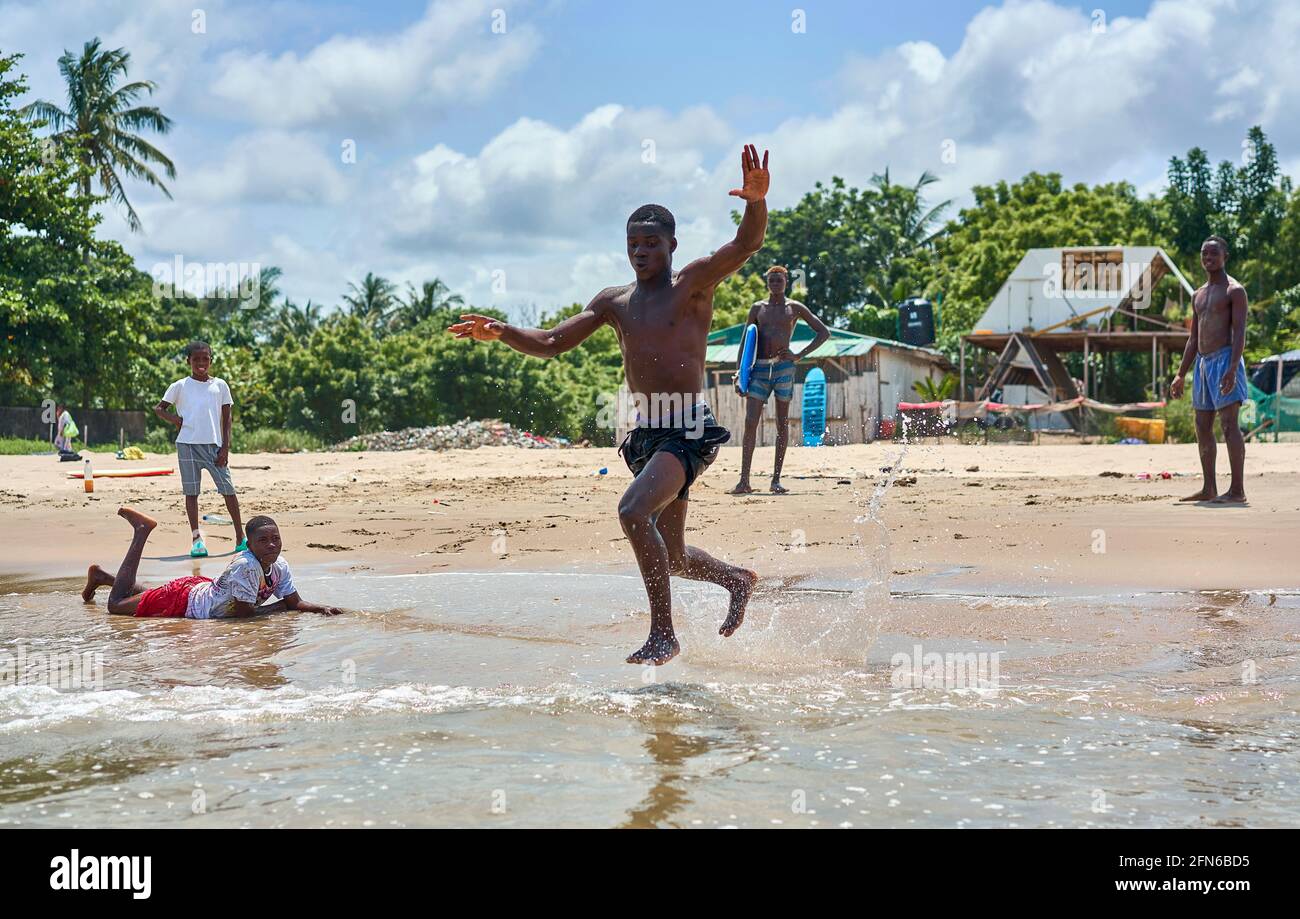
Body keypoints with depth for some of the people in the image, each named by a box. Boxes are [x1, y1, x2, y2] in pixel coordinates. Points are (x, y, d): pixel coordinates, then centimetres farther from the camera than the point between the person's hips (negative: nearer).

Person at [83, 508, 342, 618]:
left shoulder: (280, 567, -13)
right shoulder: (245, 565, -36)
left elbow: (295, 602, -7)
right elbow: (242, 611, -32)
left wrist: (322, 609, -26)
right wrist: (278, 607, -20)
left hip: (200, 588, 8)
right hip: (184, 601, -8)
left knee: (152, 598, 34)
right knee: (116, 605, 7)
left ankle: (102, 576, 54)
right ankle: (141, 532, 15)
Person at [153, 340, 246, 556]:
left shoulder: (219, 385, 7)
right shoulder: (180, 386, 5)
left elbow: (226, 419, 7)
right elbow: (158, 408, 13)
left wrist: (225, 448, -1)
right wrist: (174, 419, -6)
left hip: (213, 445, 0)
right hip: (188, 444, 0)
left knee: (228, 488, -4)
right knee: (191, 491, 1)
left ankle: (240, 538, 2)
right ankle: (196, 539, 3)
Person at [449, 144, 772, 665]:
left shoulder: (694, 282, -2)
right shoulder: (614, 303, 13)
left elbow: (746, 244, -18)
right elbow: (551, 343, 12)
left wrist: (756, 202, -39)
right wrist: (500, 333, -6)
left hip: (689, 432, -7)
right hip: (646, 434, 7)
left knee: (633, 511, -29)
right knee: (670, 557, 15)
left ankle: (662, 634, -20)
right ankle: (737, 579, 45)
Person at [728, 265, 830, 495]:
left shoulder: (794, 308, 8)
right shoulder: (758, 308, 14)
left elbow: (824, 332, 9)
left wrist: (800, 356, -1)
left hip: (784, 366, -1)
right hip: (759, 367, 1)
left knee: (782, 423, 1)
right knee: (750, 422, -9)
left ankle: (776, 479, 5)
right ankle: (744, 480, -12)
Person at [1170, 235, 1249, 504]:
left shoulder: (1234, 290, -4)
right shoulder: (1198, 295, 19)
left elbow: (1239, 332, -14)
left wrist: (1232, 368, -26)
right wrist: (1180, 376, 16)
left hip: (1225, 360, -8)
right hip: (1202, 362, 8)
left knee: (1229, 424, -13)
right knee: (1203, 427, 8)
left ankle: (1238, 490, -14)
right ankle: (1209, 489, 14)